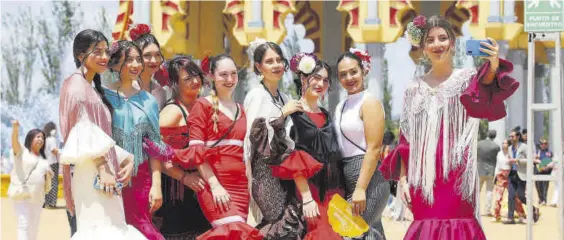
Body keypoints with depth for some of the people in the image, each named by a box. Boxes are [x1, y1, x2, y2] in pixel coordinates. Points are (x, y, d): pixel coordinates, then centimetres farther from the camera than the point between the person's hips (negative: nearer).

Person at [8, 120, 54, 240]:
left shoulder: (43, 160, 20)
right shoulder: (22, 151, 4)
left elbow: (47, 185, 19)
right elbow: (15, 141, -18)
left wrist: (49, 176, -4)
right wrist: (15, 128, -38)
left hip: (37, 198, 6)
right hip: (21, 195, -6)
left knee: (34, 227, 9)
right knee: (24, 224, -16)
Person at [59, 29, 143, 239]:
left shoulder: (94, 88, 23)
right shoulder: (76, 84, -4)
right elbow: (84, 132, -14)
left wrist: (127, 159, 7)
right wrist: (103, 169, -20)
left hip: (103, 170, 9)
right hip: (92, 174, -9)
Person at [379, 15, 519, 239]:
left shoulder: (468, 78, 3)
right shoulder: (414, 90, 13)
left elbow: (484, 105, -21)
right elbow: (405, 141, 13)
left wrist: (493, 67, -40)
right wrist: (403, 178, 2)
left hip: (456, 176, -3)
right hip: (423, 179, 3)